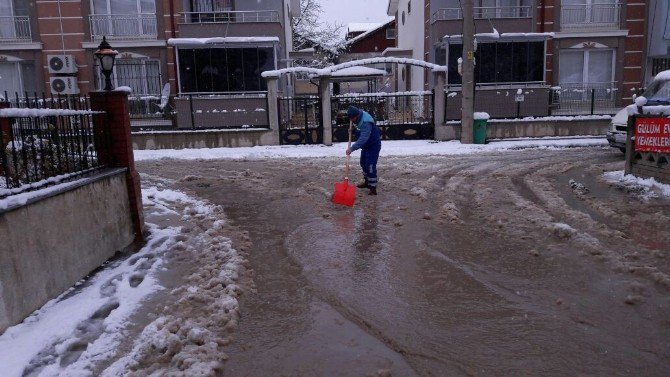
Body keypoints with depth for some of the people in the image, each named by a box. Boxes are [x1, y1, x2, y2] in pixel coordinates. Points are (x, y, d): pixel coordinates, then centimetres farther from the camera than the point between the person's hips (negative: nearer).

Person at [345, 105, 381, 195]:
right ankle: (367, 182, 36)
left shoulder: (366, 122, -32)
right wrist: (353, 130, -8)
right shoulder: (358, 119, -2)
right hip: (366, 145, 10)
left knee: (370, 166, -14)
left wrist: (352, 148, -50)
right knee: (363, 163, 19)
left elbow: (363, 138, -42)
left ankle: (373, 188, -8)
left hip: (373, 146, -10)